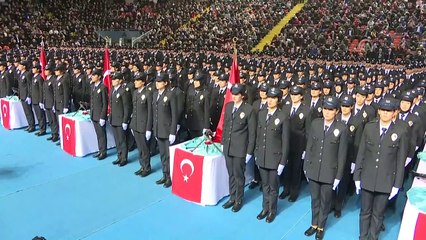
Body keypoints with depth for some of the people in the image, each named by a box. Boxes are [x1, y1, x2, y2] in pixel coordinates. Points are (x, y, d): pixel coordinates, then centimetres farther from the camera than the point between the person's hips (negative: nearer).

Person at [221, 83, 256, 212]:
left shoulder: (249, 110, -14)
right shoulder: (228, 106, 3)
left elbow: (252, 132, -10)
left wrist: (249, 152, -10)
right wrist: (223, 142, 12)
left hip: (240, 149, -5)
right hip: (228, 147, 5)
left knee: (238, 175, 9)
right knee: (231, 174, 17)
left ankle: (239, 200, 27)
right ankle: (232, 198, 33)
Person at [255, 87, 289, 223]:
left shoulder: (283, 117, -12)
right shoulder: (261, 114, 3)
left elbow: (285, 141, -10)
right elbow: (258, 135, 9)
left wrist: (282, 162, -10)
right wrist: (256, 154, 9)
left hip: (275, 157, -4)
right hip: (261, 157, 4)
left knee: (273, 186, 12)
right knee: (265, 185, 18)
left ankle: (272, 211, 31)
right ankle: (265, 208, 35)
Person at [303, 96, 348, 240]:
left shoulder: (341, 129, -11)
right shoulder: (315, 123, -2)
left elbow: (342, 155, -7)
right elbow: (309, 147, 3)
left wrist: (338, 176, -5)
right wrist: (306, 167, 4)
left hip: (329, 172, -2)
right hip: (313, 170, 2)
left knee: (325, 201, 14)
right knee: (314, 199, 17)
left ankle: (321, 227, 33)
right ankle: (314, 224, 36)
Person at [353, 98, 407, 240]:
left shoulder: (400, 133, -5)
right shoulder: (369, 127, 0)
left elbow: (401, 161, -2)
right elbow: (361, 154, 1)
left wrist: (397, 185, -2)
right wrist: (357, 177, 1)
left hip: (386, 182, -1)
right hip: (367, 179, 1)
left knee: (378, 214, 12)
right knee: (365, 212, 14)